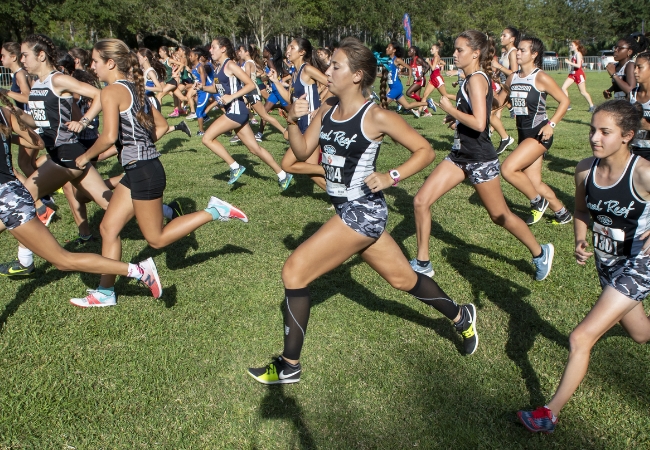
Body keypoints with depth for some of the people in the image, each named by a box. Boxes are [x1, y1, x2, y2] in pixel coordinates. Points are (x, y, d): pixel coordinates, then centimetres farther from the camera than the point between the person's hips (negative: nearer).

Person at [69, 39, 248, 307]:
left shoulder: (112, 91, -13)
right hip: (138, 170, 10)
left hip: (143, 172, -10)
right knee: (108, 228, 13)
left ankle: (214, 212, 2)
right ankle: (105, 292, 20)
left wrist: (86, 157, -8)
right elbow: (161, 126, 18)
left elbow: (109, 136, -24)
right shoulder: (133, 88, 14)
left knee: (157, 239, 3)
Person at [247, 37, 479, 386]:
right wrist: (292, 121, -8)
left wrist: (390, 177, -19)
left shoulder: (376, 117, -15)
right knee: (403, 279, 21)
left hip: (363, 212, -8)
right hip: (347, 210, 8)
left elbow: (425, 151, -9)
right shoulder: (327, 110, 5)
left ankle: (289, 366, 6)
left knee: (294, 271, -9)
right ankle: (461, 317, 44)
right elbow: (302, 152, 7)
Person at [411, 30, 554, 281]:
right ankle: (422, 263, 10)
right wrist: (456, 116, 8)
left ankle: (540, 253, 30)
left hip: (480, 160, -9)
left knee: (499, 216, 6)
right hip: (460, 156, 9)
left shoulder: (477, 80, -16)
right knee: (421, 201, 0)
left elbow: (479, 123, -27)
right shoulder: (471, 79, 10)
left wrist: (450, 109, -17)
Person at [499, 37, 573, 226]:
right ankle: (562, 213, 30)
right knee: (534, 183, 10)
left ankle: (538, 202, 2)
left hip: (539, 134, -7)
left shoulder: (541, 78, -11)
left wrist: (551, 124, -19)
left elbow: (564, 101, -9)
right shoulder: (513, 77, 7)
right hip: (523, 134, 7)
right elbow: (500, 100, 20)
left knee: (508, 169, -21)